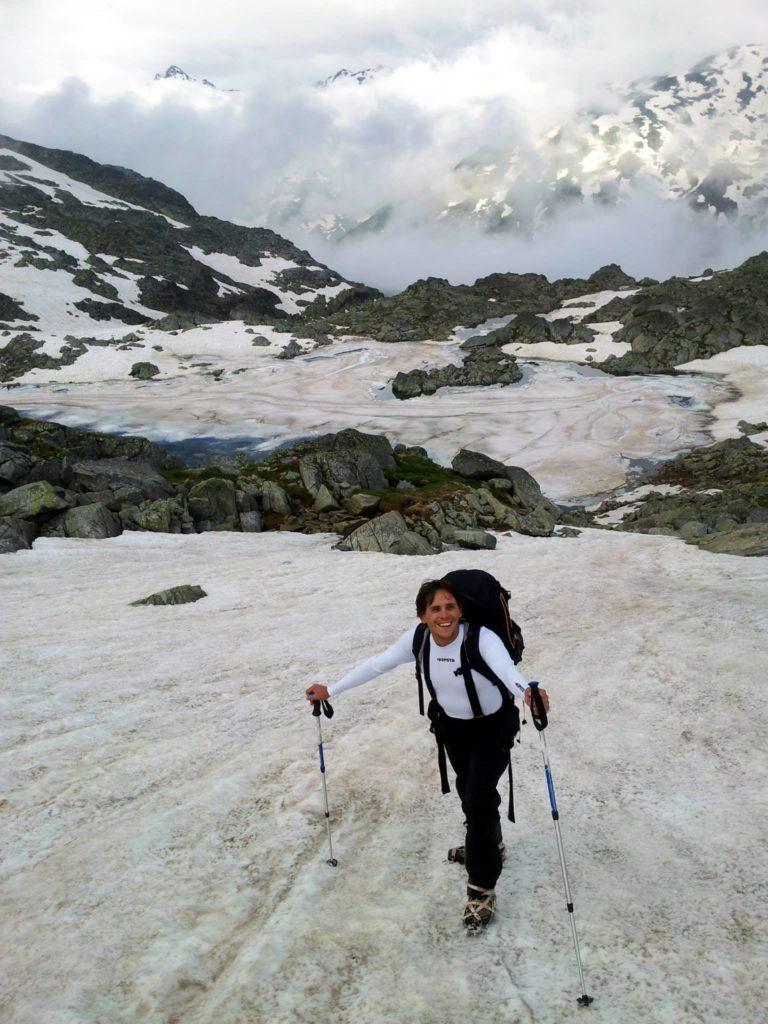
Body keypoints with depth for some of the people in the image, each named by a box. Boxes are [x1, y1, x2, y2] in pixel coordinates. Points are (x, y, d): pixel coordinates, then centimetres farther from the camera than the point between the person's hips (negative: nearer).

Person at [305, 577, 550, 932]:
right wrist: (330, 690, -13)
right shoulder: (417, 640, -21)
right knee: (467, 790, 23)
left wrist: (527, 691, -76)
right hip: (452, 725, 5)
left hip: (493, 728, -5)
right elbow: (376, 665, -13)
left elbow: (505, 668, -54)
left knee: (479, 798, -12)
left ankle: (482, 890, 5)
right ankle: (489, 845, 52)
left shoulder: (481, 638, -35)